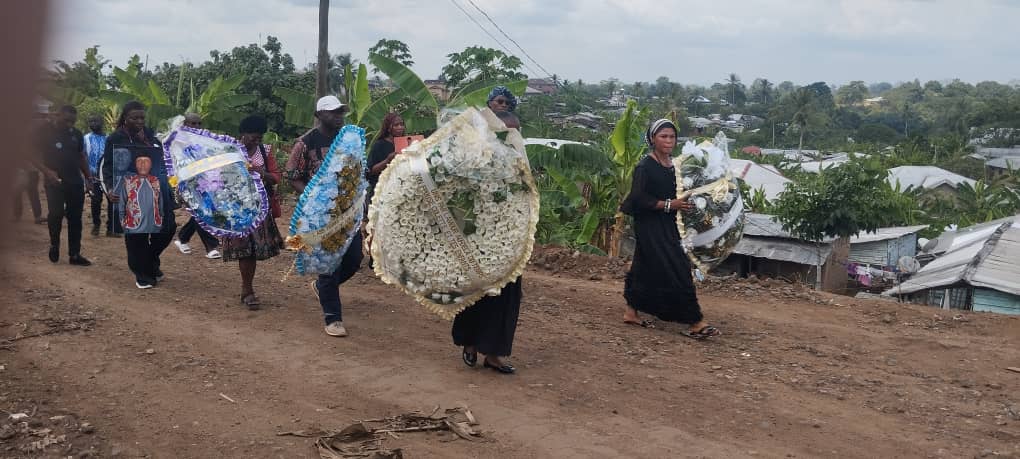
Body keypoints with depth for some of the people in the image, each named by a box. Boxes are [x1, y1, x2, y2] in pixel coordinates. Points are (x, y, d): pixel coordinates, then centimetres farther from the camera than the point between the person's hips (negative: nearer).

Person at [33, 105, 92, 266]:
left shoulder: (76, 134, 10)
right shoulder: (45, 132, -3)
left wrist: (88, 175, 9)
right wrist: (47, 171, -19)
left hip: (76, 183, 4)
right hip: (54, 183, -4)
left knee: (75, 218, 4)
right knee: (56, 215, -6)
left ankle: (74, 254, 9)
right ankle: (54, 245, 21)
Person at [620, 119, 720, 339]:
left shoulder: (669, 165, 10)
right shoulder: (645, 166, -15)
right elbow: (639, 199, -20)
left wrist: (681, 203, 6)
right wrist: (669, 205, -20)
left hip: (666, 226, 9)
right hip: (650, 226, -9)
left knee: (645, 268, 15)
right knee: (676, 270, -10)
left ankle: (631, 312, 27)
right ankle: (695, 322, -8)